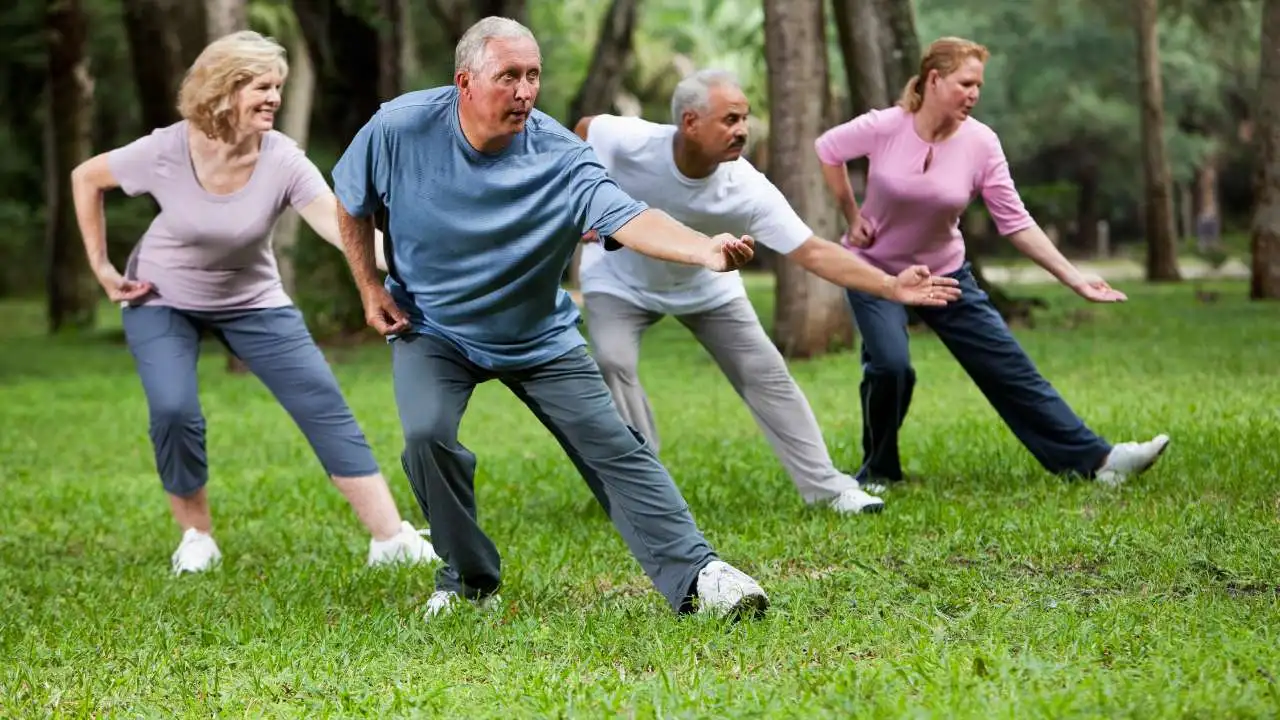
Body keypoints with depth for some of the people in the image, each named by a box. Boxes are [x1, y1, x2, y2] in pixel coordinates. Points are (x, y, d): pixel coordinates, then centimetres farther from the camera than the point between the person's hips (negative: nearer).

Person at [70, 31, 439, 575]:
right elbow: (86, 178, -6)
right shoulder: (166, 152, -24)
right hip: (161, 301, -1)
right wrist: (101, 267, -8)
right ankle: (196, 535, 3)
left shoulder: (282, 161, -24)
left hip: (252, 302, 1)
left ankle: (391, 539, -6)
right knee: (173, 410, -22)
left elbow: (343, 227, -35)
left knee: (324, 406, -9)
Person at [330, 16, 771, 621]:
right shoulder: (400, 128, -19)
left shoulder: (560, 156, -23)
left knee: (613, 447, -8)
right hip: (430, 328, 0)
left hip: (539, 336, 0)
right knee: (427, 434, -23)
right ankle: (468, 579, -1)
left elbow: (628, 218, -39)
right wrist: (370, 288, -2)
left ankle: (696, 576, -7)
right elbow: (352, 203, 1)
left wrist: (707, 250, -57)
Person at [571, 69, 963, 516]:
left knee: (764, 372, -3)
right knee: (613, 363, -26)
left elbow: (812, 252, -31)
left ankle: (827, 487, 6)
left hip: (704, 286, 2)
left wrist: (891, 286, -40)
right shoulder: (627, 143, -35)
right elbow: (584, 128, -11)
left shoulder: (747, 189, -32)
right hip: (619, 282, -2)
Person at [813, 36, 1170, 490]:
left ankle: (1095, 459, 2)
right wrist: (852, 218, -3)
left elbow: (1015, 222, -11)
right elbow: (827, 150, -2)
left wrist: (1074, 278, -16)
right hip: (875, 269, -2)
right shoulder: (884, 128, -20)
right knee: (889, 365, -24)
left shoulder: (980, 143, -15)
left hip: (945, 274, 3)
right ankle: (878, 473, 0)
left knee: (1009, 367, -1)